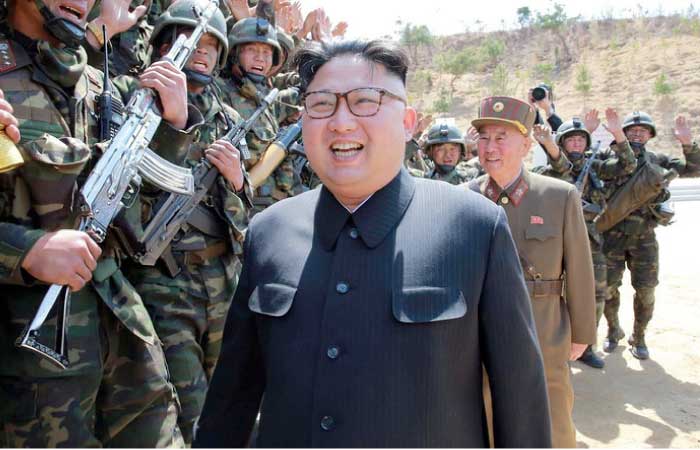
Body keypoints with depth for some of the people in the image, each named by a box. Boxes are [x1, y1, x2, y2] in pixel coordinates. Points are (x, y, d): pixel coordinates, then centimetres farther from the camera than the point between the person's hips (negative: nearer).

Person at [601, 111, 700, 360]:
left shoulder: (657, 160, 9)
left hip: (644, 237, 2)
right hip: (614, 234, -2)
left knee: (646, 290, 4)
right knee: (608, 287, 3)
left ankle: (638, 337, 22)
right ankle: (613, 331, 26)